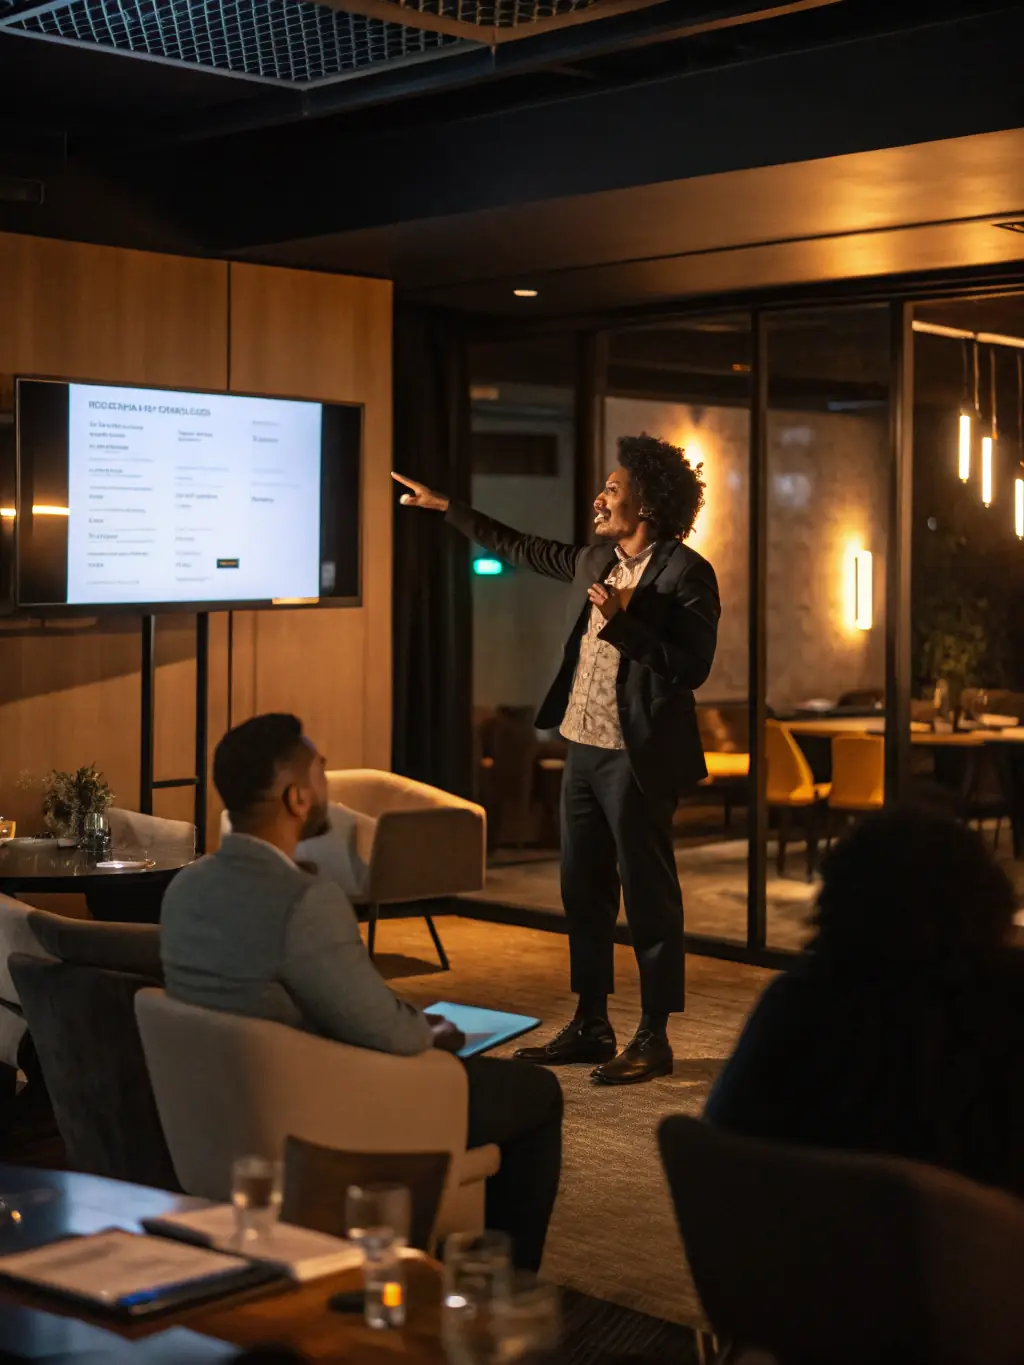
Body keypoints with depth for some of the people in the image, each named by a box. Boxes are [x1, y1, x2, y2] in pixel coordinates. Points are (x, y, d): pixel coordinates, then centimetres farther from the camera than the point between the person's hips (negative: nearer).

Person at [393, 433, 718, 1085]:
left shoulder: (687, 573, -12)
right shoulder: (594, 561, 12)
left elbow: (693, 666, -18)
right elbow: (523, 548, 26)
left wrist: (622, 622, -22)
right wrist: (445, 507, 29)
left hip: (638, 758, -8)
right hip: (583, 747, 8)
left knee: (648, 895, -1)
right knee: (583, 890, 13)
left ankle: (655, 1039, 9)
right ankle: (591, 1026, 24)